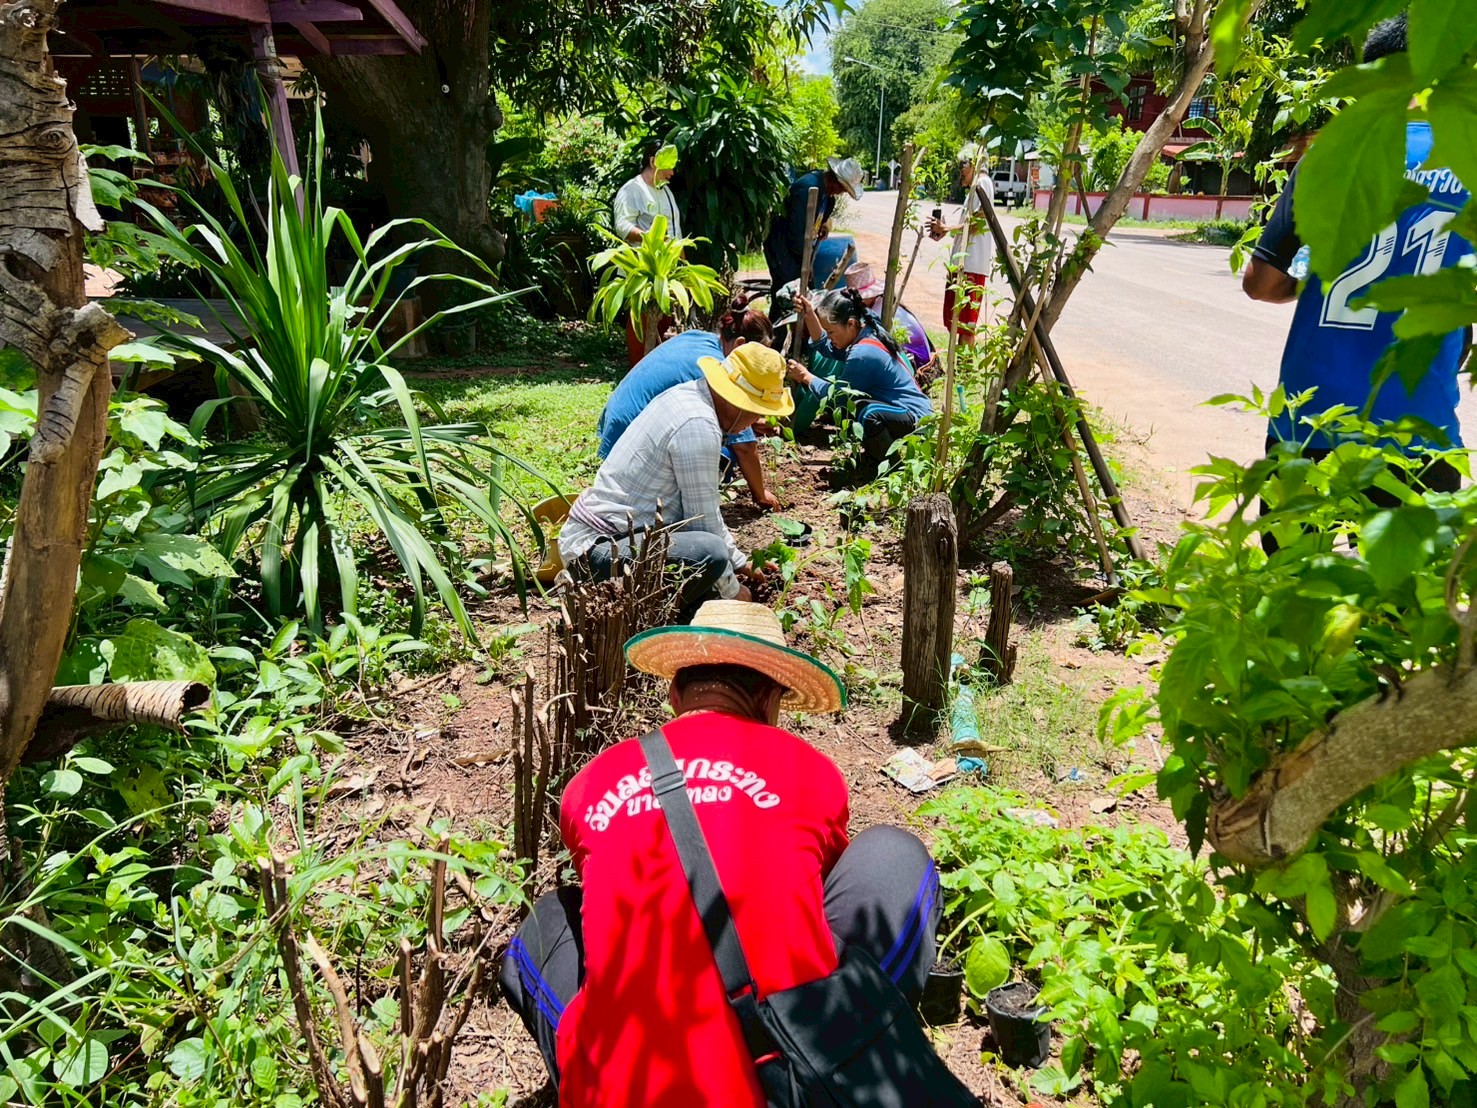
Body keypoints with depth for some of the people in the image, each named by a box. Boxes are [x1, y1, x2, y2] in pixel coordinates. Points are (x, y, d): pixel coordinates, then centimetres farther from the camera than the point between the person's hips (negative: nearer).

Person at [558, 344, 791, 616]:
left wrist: (738, 561, 22)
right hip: (595, 549, -11)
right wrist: (733, 591, -1)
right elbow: (704, 519, -15)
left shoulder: (685, 393, 10)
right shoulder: (699, 426, -20)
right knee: (711, 551, -29)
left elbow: (703, 505, 19)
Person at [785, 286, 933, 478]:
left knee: (871, 413, -39)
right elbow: (827, 348, 9)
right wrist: (810, 316, -3)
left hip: (916, 420, -10)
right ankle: (875, 453, 20)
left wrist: (806, 377, -3)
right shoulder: (867, 330, 2)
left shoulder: (862, 354, -25)